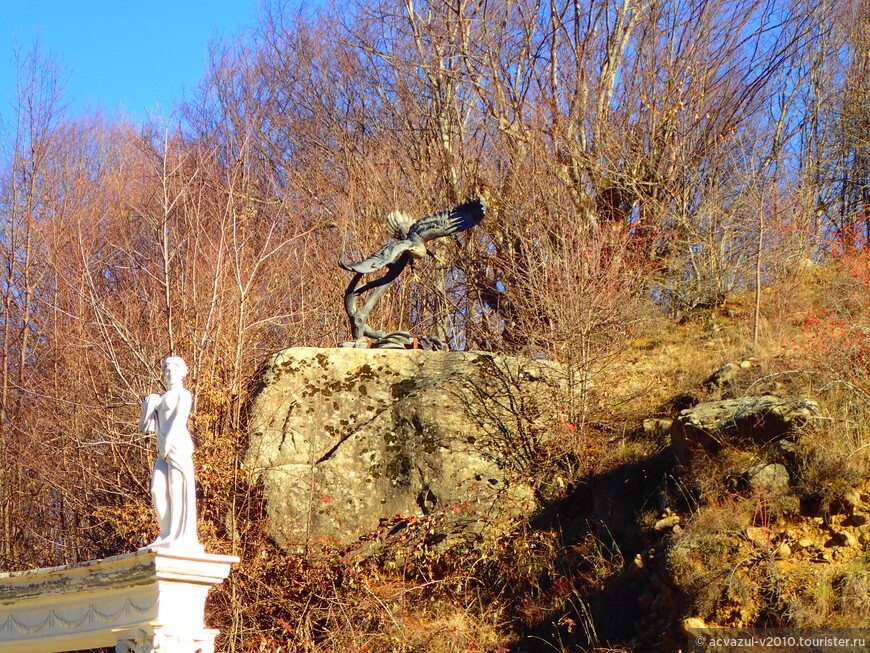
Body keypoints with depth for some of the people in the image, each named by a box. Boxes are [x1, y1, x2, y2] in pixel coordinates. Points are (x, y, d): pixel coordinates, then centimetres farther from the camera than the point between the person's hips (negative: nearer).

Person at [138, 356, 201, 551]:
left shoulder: (183, 394, 3)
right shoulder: (163, 397, 26)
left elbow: (179, 420, -10)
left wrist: (168, 444, -17)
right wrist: (151, 404, 9)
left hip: (177, 445, -8)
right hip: (164, 449, 8)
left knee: (177, 490, -11)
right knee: (157, 490, -4)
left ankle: (181, 537, -13)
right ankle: (167, 535, -2)